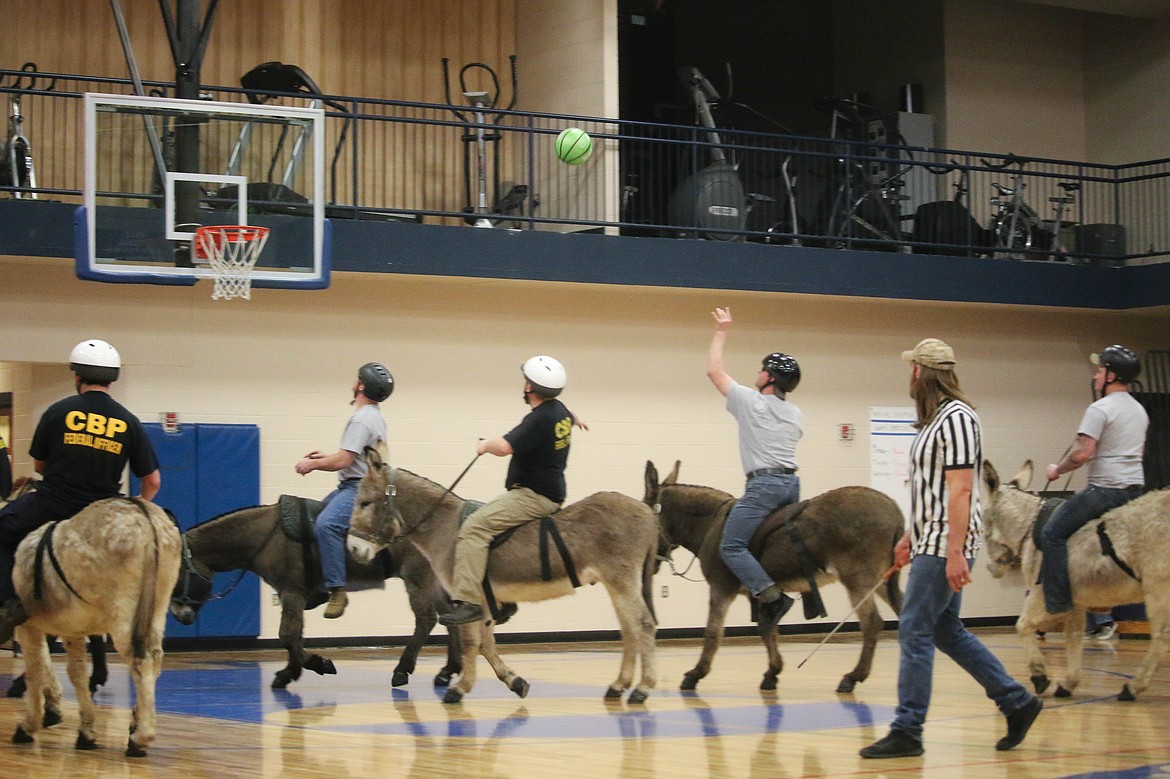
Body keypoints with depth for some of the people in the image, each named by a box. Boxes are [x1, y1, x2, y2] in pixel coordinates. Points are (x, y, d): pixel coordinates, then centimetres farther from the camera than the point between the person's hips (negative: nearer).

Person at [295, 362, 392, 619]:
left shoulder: (362, 419, -16)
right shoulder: (374, 416, 18)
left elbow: (343, 461, -21)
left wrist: (313, 464, -5)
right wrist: (324, 457, 21)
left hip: (359, 489, -12)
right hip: (351, 486, 12)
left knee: (325, 525, -33)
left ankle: (337, 590, -35)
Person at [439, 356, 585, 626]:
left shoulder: (539, 419, -20)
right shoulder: (561, 412, 11)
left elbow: (505, 446, -30)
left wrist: (485, 445, -9)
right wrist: (575, 420, 61)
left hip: (532, 496, -11)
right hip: (551, 493, 11)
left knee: (474, 527, -23)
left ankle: (468, 601, -33)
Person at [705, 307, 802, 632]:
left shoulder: (751, 401, -3)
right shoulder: (796, 414, 16)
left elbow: (714, 371, 5)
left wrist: (721, 333, 13)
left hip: (764, 483, -8)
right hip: (792, 483, 8)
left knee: (731, 546, -9)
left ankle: (770, 595, -21)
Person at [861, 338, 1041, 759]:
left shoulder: (956, 418, -14)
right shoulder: (934, 420, 16)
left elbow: (960, 489, -20)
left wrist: (955, 552, -23)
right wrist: (909, 537, 24)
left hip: (945, 545, -10)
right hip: (930, 543, 10)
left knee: (915, 632, -8)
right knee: (946, 630, 14)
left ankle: (907, 731, -4)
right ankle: (1017, 702, 21)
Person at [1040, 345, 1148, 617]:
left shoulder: (1100, 409, -13)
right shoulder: (1139, 410, 16)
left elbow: (1083, 453, -19)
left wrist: (1057, 469, -4)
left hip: (1105, 489, -9)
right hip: (1135, 488, 9)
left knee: (1052, 533, -4)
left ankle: (1057, 602, -9)